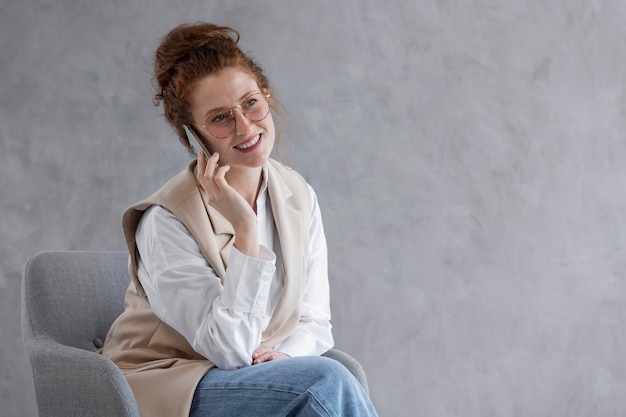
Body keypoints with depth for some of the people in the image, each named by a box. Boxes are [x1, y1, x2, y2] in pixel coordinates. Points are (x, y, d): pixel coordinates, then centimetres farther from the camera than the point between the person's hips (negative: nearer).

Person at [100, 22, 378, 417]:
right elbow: (230, 350, -22)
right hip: (166, 385, -5)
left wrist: (285, 354, -15)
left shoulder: (298, 196, 1)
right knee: (324, 381, -29)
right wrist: (245, 229, -27)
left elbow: (315, 321, 8)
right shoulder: (166, 222, -17)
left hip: (259, 376, 5)